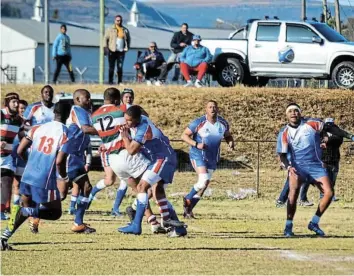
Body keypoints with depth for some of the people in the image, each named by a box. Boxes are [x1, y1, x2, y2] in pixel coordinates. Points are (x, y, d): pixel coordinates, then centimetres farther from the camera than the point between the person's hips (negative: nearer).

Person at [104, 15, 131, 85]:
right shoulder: (110, 29, 5)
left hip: (121, 51, 2)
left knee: (120, 67, -1)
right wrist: (105, 48, -5)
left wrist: (127, 47, 7)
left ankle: (120, 81, 4)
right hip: (112, 51, -2)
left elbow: (128, 39, 20)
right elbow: (105, 39, 5)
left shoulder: (125, 30, 11)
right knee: (111, 67, -1)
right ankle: (110, 81, 3)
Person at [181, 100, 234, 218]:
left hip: (212, 158, 5)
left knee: (204, 185, 7)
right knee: (203, 181, -23)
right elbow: (184, 135, -10)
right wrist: (196, 144, -24)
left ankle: (188, 209, 21)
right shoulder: (199, 122, -14)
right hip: (198, 155, -5)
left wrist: (231, 142, -6)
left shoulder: (223, 123, 0)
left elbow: (228, 135, 18)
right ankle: (188, 199, 1)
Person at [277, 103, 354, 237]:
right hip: (297, 166, -2)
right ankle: (288, 227, -21)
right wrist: (288, 166, -24)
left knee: (329, 193, -10)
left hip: (315, 165, 2)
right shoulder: (284, 133, -3)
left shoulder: (311, 124, -4)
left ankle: (314, 223, 5)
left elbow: (330, 128, 6)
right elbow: (282, 154, -4)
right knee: (294, 190, -26)